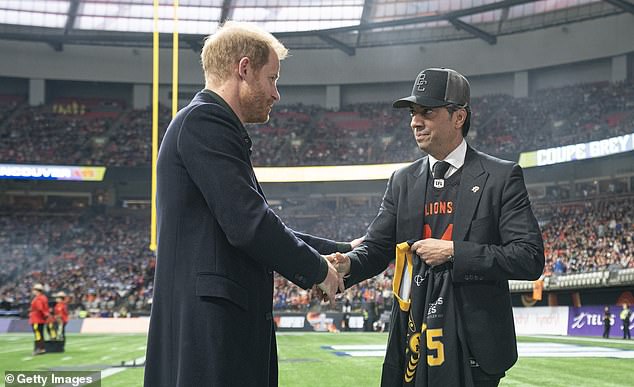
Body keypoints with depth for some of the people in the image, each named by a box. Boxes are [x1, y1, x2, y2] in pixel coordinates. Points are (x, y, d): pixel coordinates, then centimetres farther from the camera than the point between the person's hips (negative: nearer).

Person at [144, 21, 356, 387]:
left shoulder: (207, 122, 22)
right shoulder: (204, 122, -10)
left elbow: (260, 226, 25)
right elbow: (249, 225, -18)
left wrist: (345, 251, 25)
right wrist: (317, 268, -3)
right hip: (210, 325, -10)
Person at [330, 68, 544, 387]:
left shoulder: (501, 177, -4)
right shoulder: (402, 181, 11)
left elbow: (530, 258, -11)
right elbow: (376, 246, 9)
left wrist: (453, 252, -15)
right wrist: (348, 264, -14)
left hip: (473, 344, -4)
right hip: (412, 340, 4)